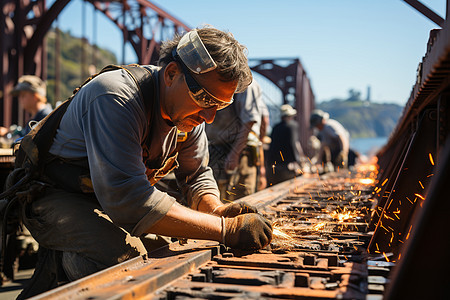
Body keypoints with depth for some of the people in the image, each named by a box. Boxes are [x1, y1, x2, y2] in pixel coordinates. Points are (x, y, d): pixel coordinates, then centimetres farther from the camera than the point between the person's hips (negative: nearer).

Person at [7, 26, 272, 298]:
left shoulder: (191, 111, -6)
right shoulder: (116, 98, -31)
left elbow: (197, 176, 5)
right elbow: (126, 198, -39)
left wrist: (217, 209, -18)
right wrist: (226, 229, -41)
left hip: (117, 197, 8)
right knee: (128, 259, -31)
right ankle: (58, 263, -2)